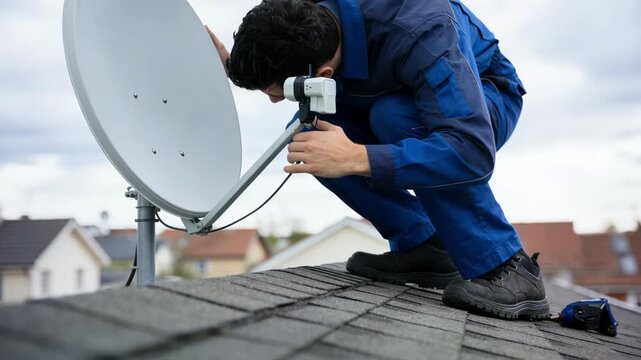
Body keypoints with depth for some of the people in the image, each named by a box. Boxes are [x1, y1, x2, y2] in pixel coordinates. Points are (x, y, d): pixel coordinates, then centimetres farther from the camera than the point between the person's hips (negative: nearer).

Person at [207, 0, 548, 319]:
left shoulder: (419, 31, -40)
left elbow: (473, 151, -46)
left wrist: (356, 158, -53)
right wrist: (236, 67, -17)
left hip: (484, 98, -6)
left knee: (393, 115, -36)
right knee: (305, 137, -16)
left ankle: (504, 269, -26)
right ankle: (422, 248, -7)